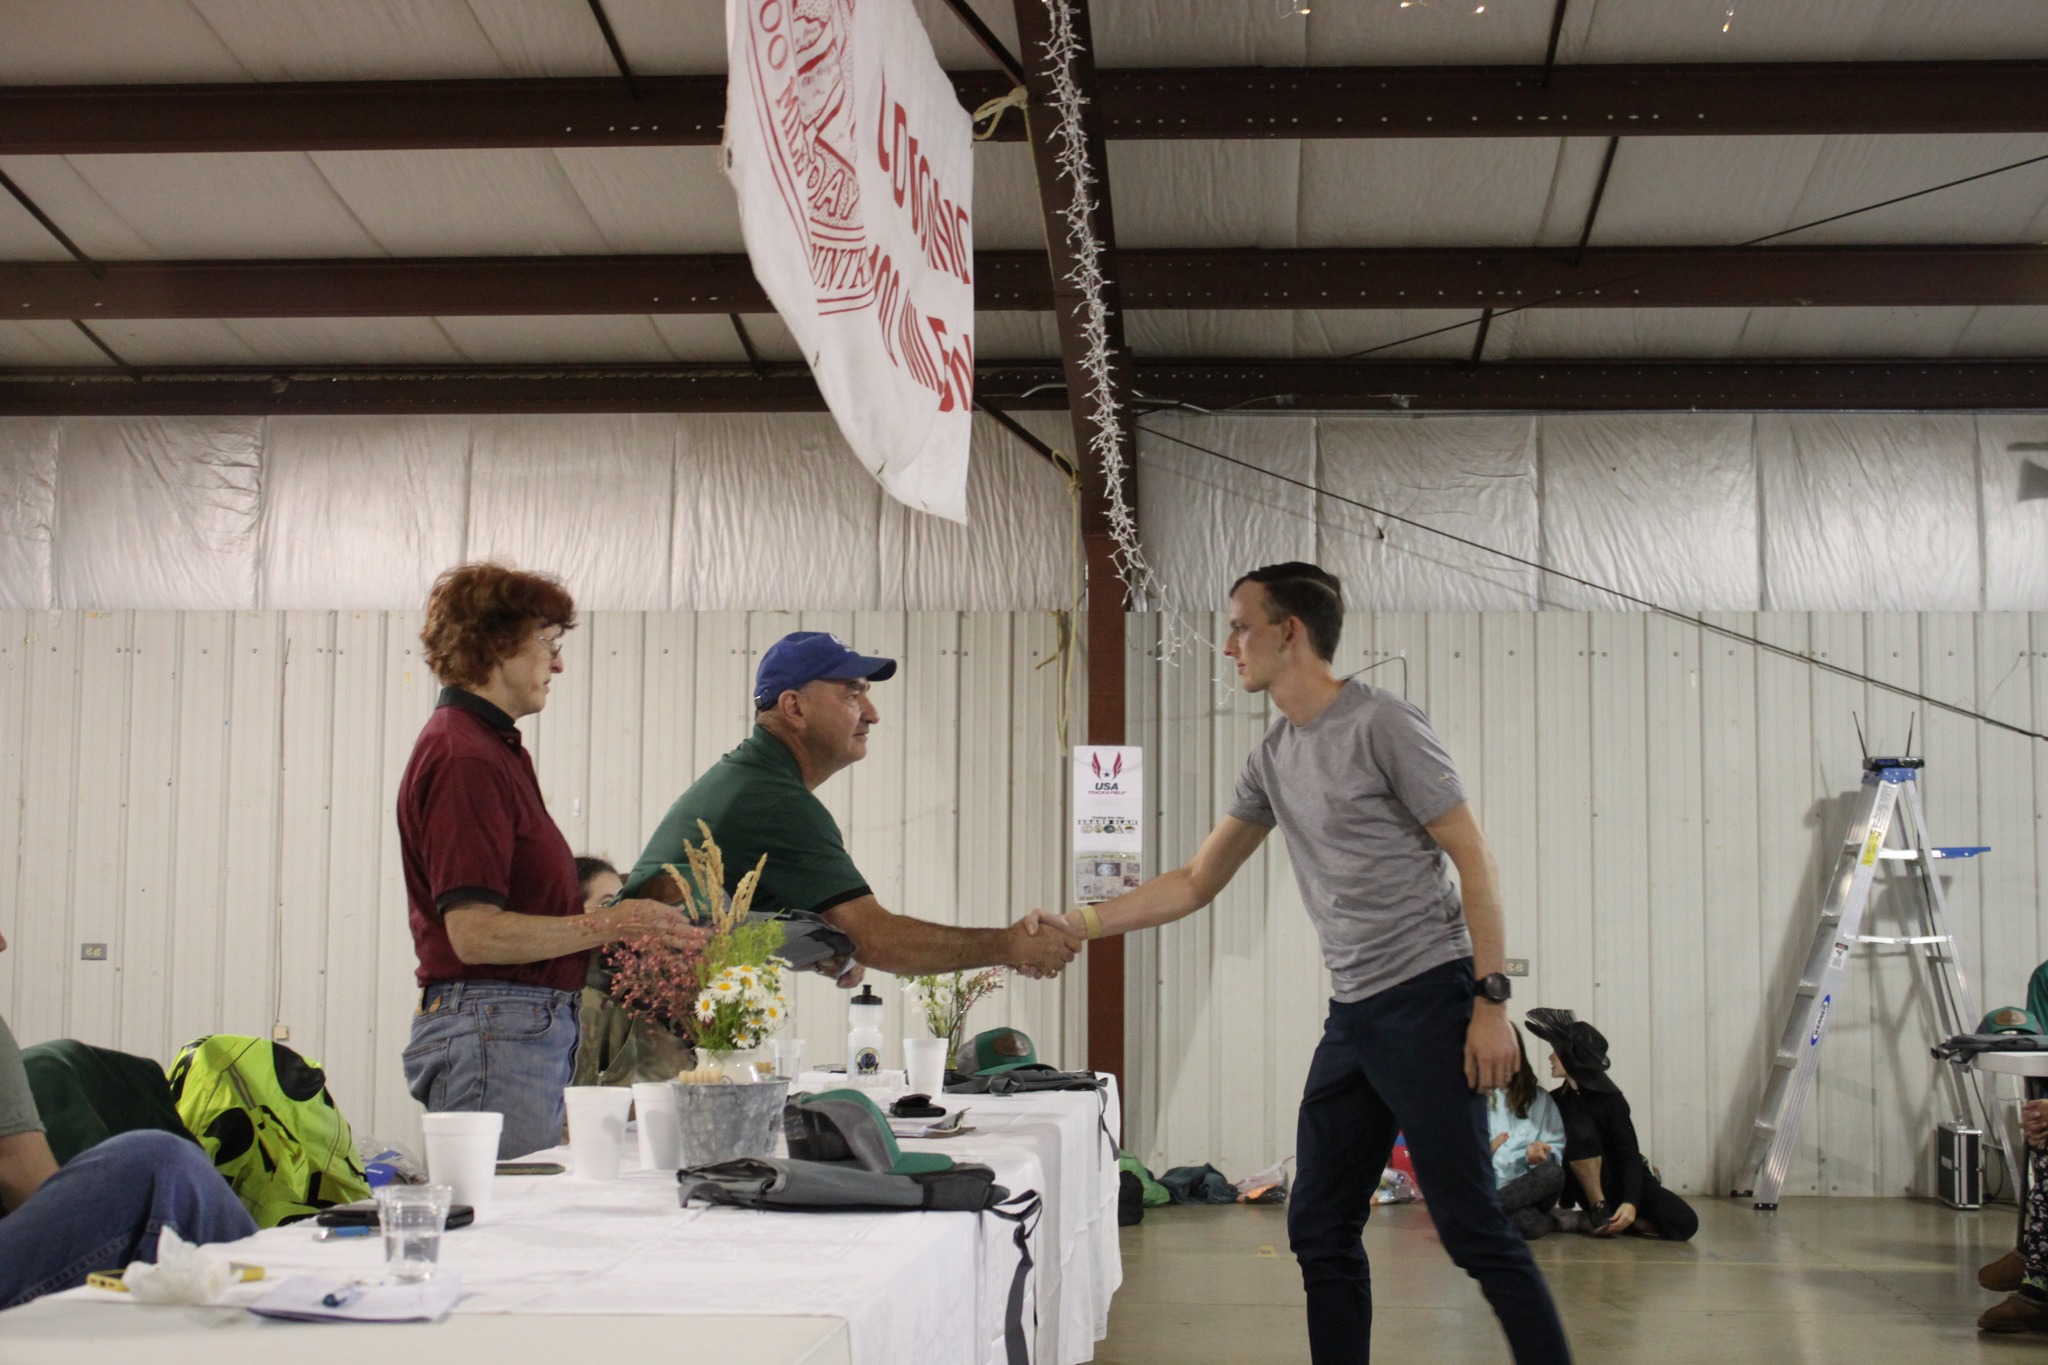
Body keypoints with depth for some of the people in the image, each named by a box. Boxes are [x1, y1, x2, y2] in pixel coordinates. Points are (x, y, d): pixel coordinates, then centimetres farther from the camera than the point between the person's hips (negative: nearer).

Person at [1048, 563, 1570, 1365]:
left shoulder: (1380, 726, -8)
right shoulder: (1273, 759, 14)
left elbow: (1475, 862, -8)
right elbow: (1195, 884, 20)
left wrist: (1491, 1000, -14)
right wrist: (1076, 925, 12)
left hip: (1428, 998, -8)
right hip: (1353, 1013, 8)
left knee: (1471, 1224, -8)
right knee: (1320, 1230, 8)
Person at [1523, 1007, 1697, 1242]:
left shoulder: (1610, 1099, -12)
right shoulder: (1556, 1100, 2)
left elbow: (1630, 1156, -18)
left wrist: (1630, 1203, -34)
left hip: (1626, 1182, -1)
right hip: (1595, 1190, 1)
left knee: (1683, 1223, -29)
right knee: (1579, 1130, -28)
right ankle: (1599, 1210, -22)